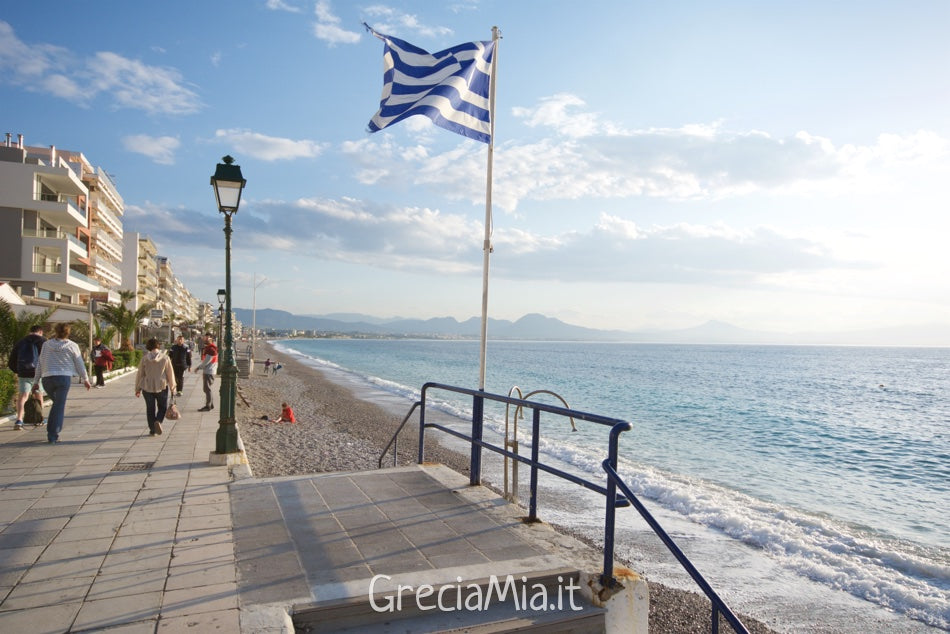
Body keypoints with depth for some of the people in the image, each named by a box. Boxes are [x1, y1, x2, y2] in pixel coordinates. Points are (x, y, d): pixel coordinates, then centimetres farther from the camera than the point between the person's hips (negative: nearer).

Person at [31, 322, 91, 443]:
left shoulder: (46, 345, 8)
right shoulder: (72, 346, 2)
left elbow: (40, 364, 9)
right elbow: (80, 364, 5)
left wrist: (36, 381, 14)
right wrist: (85, 380, 14)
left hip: (47, 378, 3)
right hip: (64, 378, -3)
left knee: (56, 403, 22)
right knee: (59, 406, 0)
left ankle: (51, 431, 18)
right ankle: (53, 435, -4)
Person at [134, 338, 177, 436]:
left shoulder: (144, 359, -4)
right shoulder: (165, 358, -6)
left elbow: (140, 374, 1)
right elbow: (170, 373, -1)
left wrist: (138, 389, 11)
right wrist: (172, 386, 12)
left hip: (147, 387, 1)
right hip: (161, 386, -1)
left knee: (150, 409, 11)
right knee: (162, 407, 14)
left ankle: (152, 430, 12)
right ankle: (158, 421, -12)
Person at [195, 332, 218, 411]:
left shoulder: (211, 349, -16)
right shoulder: (207, 348, 17)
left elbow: (206, 361, -19)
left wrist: (199, 367, -9)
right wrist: (199, 367, 7)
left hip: (208, 372, -10)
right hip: (206, 371, 10)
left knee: (207, 389, -7)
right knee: (207, 389, 15)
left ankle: (208, 406, -3)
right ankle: (211, 404, 22)